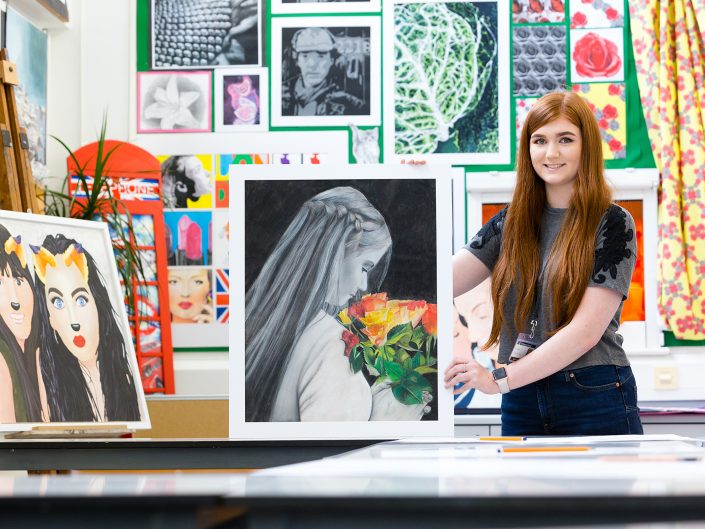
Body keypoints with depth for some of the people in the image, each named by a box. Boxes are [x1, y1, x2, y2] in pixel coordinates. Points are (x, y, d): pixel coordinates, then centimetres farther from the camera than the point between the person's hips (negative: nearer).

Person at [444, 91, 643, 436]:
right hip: (522, 401, 4)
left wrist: (500, 379, -18)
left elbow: (586, 331, -13)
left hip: (594, 400, -4)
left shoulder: (612, 224, -4)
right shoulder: (512, 223, 10)